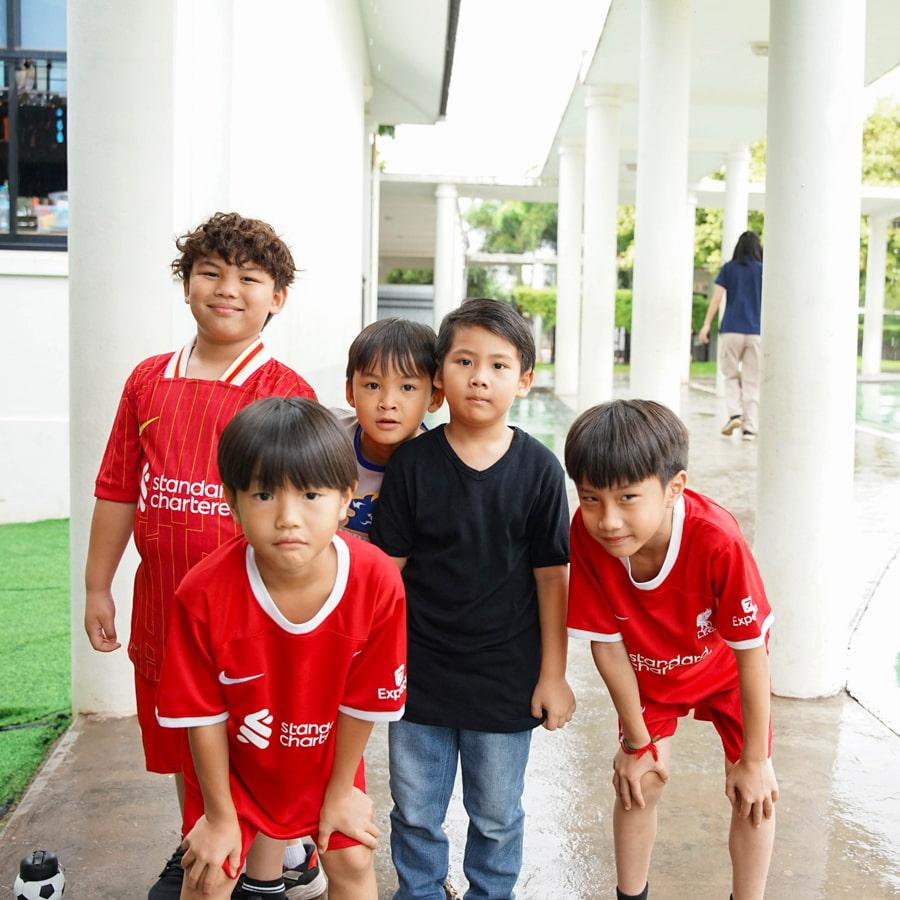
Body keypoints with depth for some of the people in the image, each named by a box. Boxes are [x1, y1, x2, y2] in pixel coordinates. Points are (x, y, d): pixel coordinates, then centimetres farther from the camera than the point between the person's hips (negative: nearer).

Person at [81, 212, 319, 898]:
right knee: (180, 735, 21)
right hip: (164, 600, 5)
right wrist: (98, 587, 10)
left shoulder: (286, 392, -9)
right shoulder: (149, 381, 4)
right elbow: (118, 490, 9)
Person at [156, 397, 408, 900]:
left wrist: (340, 789, -3)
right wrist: (219, 815, -8)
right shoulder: (205, 594, -33)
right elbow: (203, 713, -18)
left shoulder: (378, 582, -30)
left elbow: (363, 701, -15)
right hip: (231, 759, -1)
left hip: (326, 754, 1)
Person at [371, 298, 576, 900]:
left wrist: (553, 675, -2)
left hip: (505, 679, 0)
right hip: (419, 673, 1)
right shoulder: (413, 463, -7)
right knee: (415, 814, 16)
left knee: (497, 817, 16)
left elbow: (551, 577, -4)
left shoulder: (539, 470, -8)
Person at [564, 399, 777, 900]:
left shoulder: (718, 540, -42)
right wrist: (637, 742, -9)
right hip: (649, 672, 2)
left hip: (726, 668, -1)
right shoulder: (587, 536, -34)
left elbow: (752, 652, -28)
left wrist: (754, 760, -17)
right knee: (640, 780, 1)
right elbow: (607, 644, -21)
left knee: (754, 792, 0)